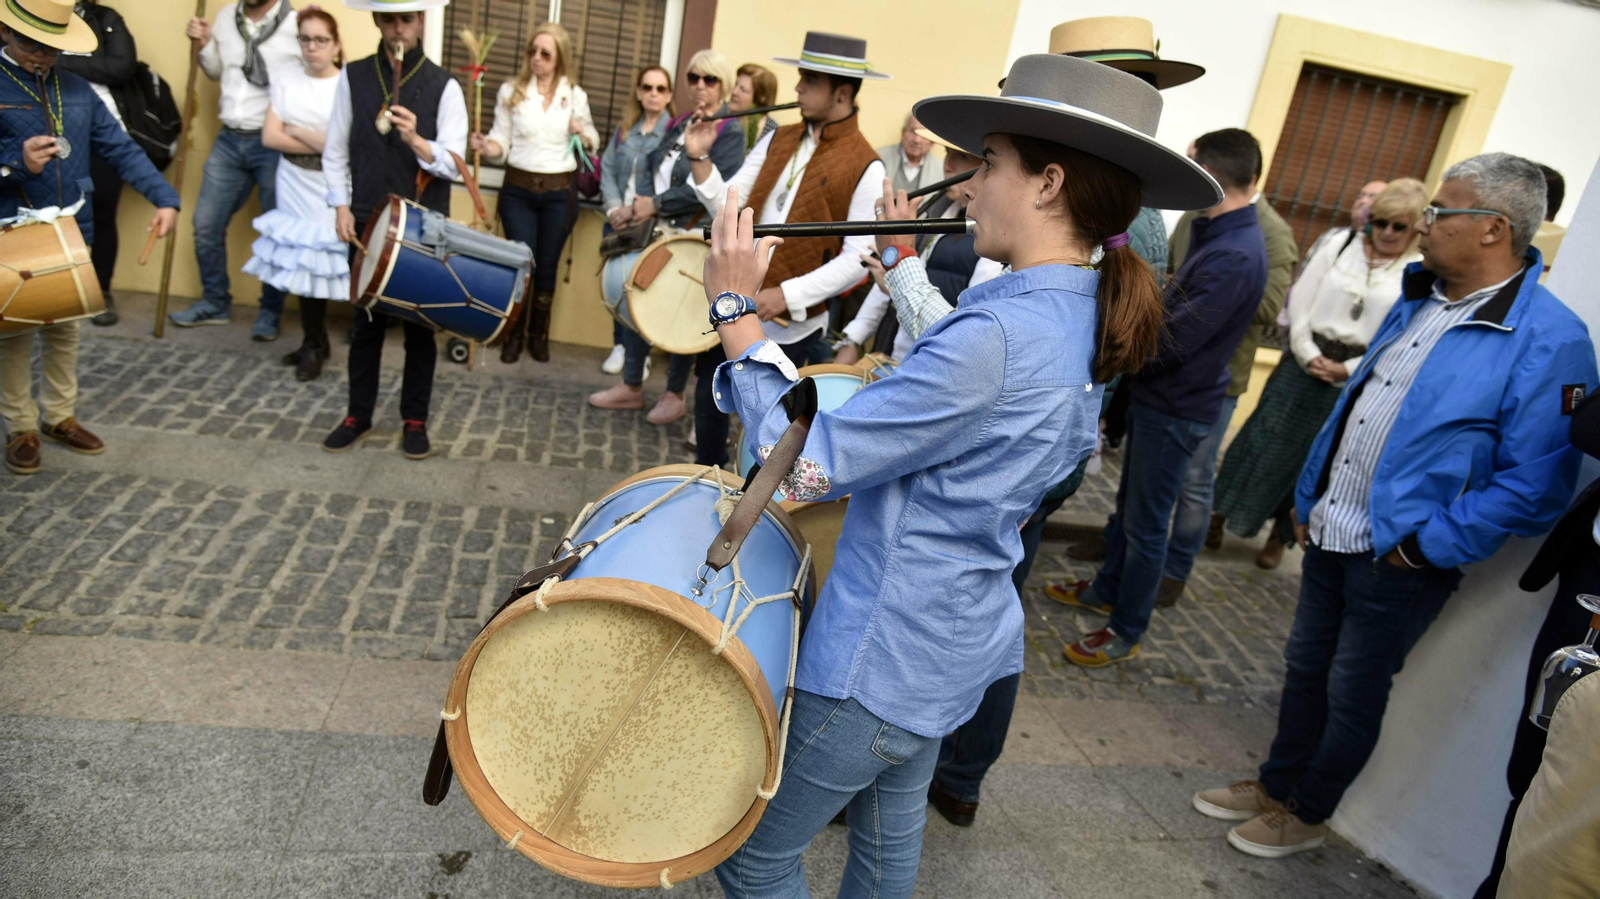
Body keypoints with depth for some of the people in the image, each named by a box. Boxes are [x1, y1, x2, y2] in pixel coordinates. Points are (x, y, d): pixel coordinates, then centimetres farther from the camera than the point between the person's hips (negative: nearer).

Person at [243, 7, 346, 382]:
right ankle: (315, 343, 20)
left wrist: (298, 132, -10)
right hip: (294, 188, 4)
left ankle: (314, 346, 14)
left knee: (317, 264, -2)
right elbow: (270, 137, -2)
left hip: (331, 192, -4)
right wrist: (323, 144, -10)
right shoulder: (286, 80, 6)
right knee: (301, 264, 6)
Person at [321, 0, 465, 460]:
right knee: (367, 321, 9)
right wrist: (341, 206, -3)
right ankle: (358, 416, 22)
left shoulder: (444, 86, -3)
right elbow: (335, 151, 7)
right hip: (368, 222, 2)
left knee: (420, 324, 5)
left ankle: (415, 420, 18)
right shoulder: (353, 77, 4)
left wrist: (416, 141, -27)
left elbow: (453, 163, -10)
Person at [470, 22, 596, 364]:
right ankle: (513, 335, 16)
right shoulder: (511, 91, 1)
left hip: (559, 193, 1)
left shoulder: (575, 95, 5)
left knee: (547, 266, 8)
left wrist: (581, 133, -10)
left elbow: (593, 143, 12)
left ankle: (539, 335, 24)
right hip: (518, 190, -1)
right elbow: (502, 141, 1)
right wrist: (488, 147, -21)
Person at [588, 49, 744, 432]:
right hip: (656, 228, 7)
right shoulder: (679, 124, 15)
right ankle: (631, 386, 22)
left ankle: (675, 394, 17)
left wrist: (657, 204, -17)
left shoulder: (730, 132, -8)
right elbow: (650, 165, 12)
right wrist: (641, 201, -7)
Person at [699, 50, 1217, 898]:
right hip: (953, 642, 10)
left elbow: (808, 464, -26)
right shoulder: (1082, 318, 2)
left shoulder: (999, 333, -30)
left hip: (879, 656, -9)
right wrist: (901, 258, 29)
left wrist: (737, 311, -18)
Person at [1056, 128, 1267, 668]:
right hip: (1156, 397, 10)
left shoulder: (1235, 257, -26)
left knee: (1146, 523, 3)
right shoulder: (1223, 236, 6)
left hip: (1177, 409, -10)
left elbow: (1168, 344, -27)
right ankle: (1107, 590, 41)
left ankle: (1126, 633, 19)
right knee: (1128, 504, 23)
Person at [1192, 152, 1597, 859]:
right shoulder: (1417, 301, 7)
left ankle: (1307, 813, 32)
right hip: (1330, 535, 7)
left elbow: (1535, 484, -20)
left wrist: (1425, 546, -18)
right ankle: (1276, 784, 39)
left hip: (1399, 561, -7)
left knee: (1352, 695, 11)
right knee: (1305, 667, 20)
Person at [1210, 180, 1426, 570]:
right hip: (1303, 361, 2)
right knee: (1264, 436, 6)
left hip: (1353, 380, -2)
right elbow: (1301, 303, 1)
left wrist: (1346, 370, -15)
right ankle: (1222, 510, 23)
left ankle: (1280, 535, 25)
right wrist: (1308, 355, -10)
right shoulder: (1341, 246, 3)